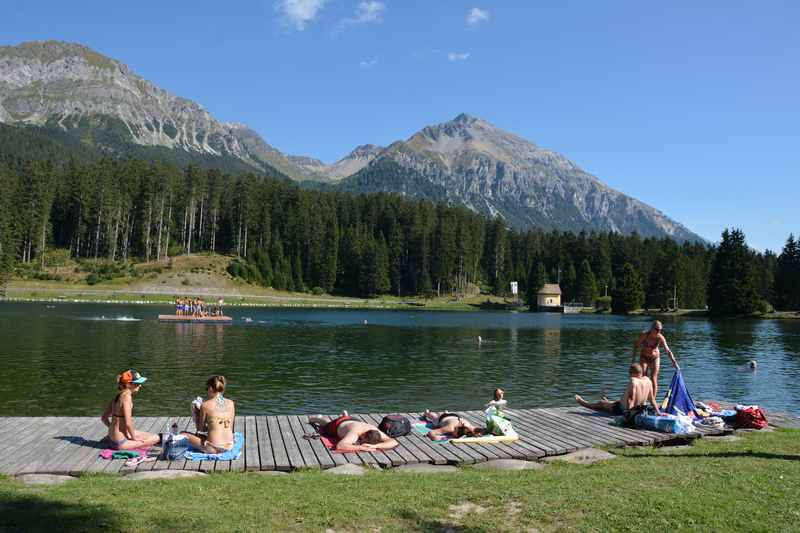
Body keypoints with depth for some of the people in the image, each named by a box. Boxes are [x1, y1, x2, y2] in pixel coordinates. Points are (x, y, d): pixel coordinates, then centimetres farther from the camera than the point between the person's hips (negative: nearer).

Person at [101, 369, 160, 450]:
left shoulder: (119, 395, 7)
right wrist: (134, 437, -9)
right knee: (156, 438, -2)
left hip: (113, 437, 9)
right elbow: (128, 423, -24)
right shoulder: (127, 397, -20)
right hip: (120, 442, -8)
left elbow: (104, 417, 13)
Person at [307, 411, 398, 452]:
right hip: (337, 424, -3)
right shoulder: (355, 433, -50)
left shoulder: (375, 431, -40)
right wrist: (360, 447, -67)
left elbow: (394, 442, -46)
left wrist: (375, 446, -59)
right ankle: (318, 419, 59)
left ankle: (344, 415, 69)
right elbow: (339, 446, -63)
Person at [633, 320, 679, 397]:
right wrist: (633, 357, -8)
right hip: (644, 358, 0)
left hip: (655, 358, 0)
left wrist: (674, 362, -37)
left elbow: (668, 350, -28)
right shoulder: (644, 335, -22)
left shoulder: (660, 337, -23)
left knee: (654, 379, -4)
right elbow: (636, 345, -8)